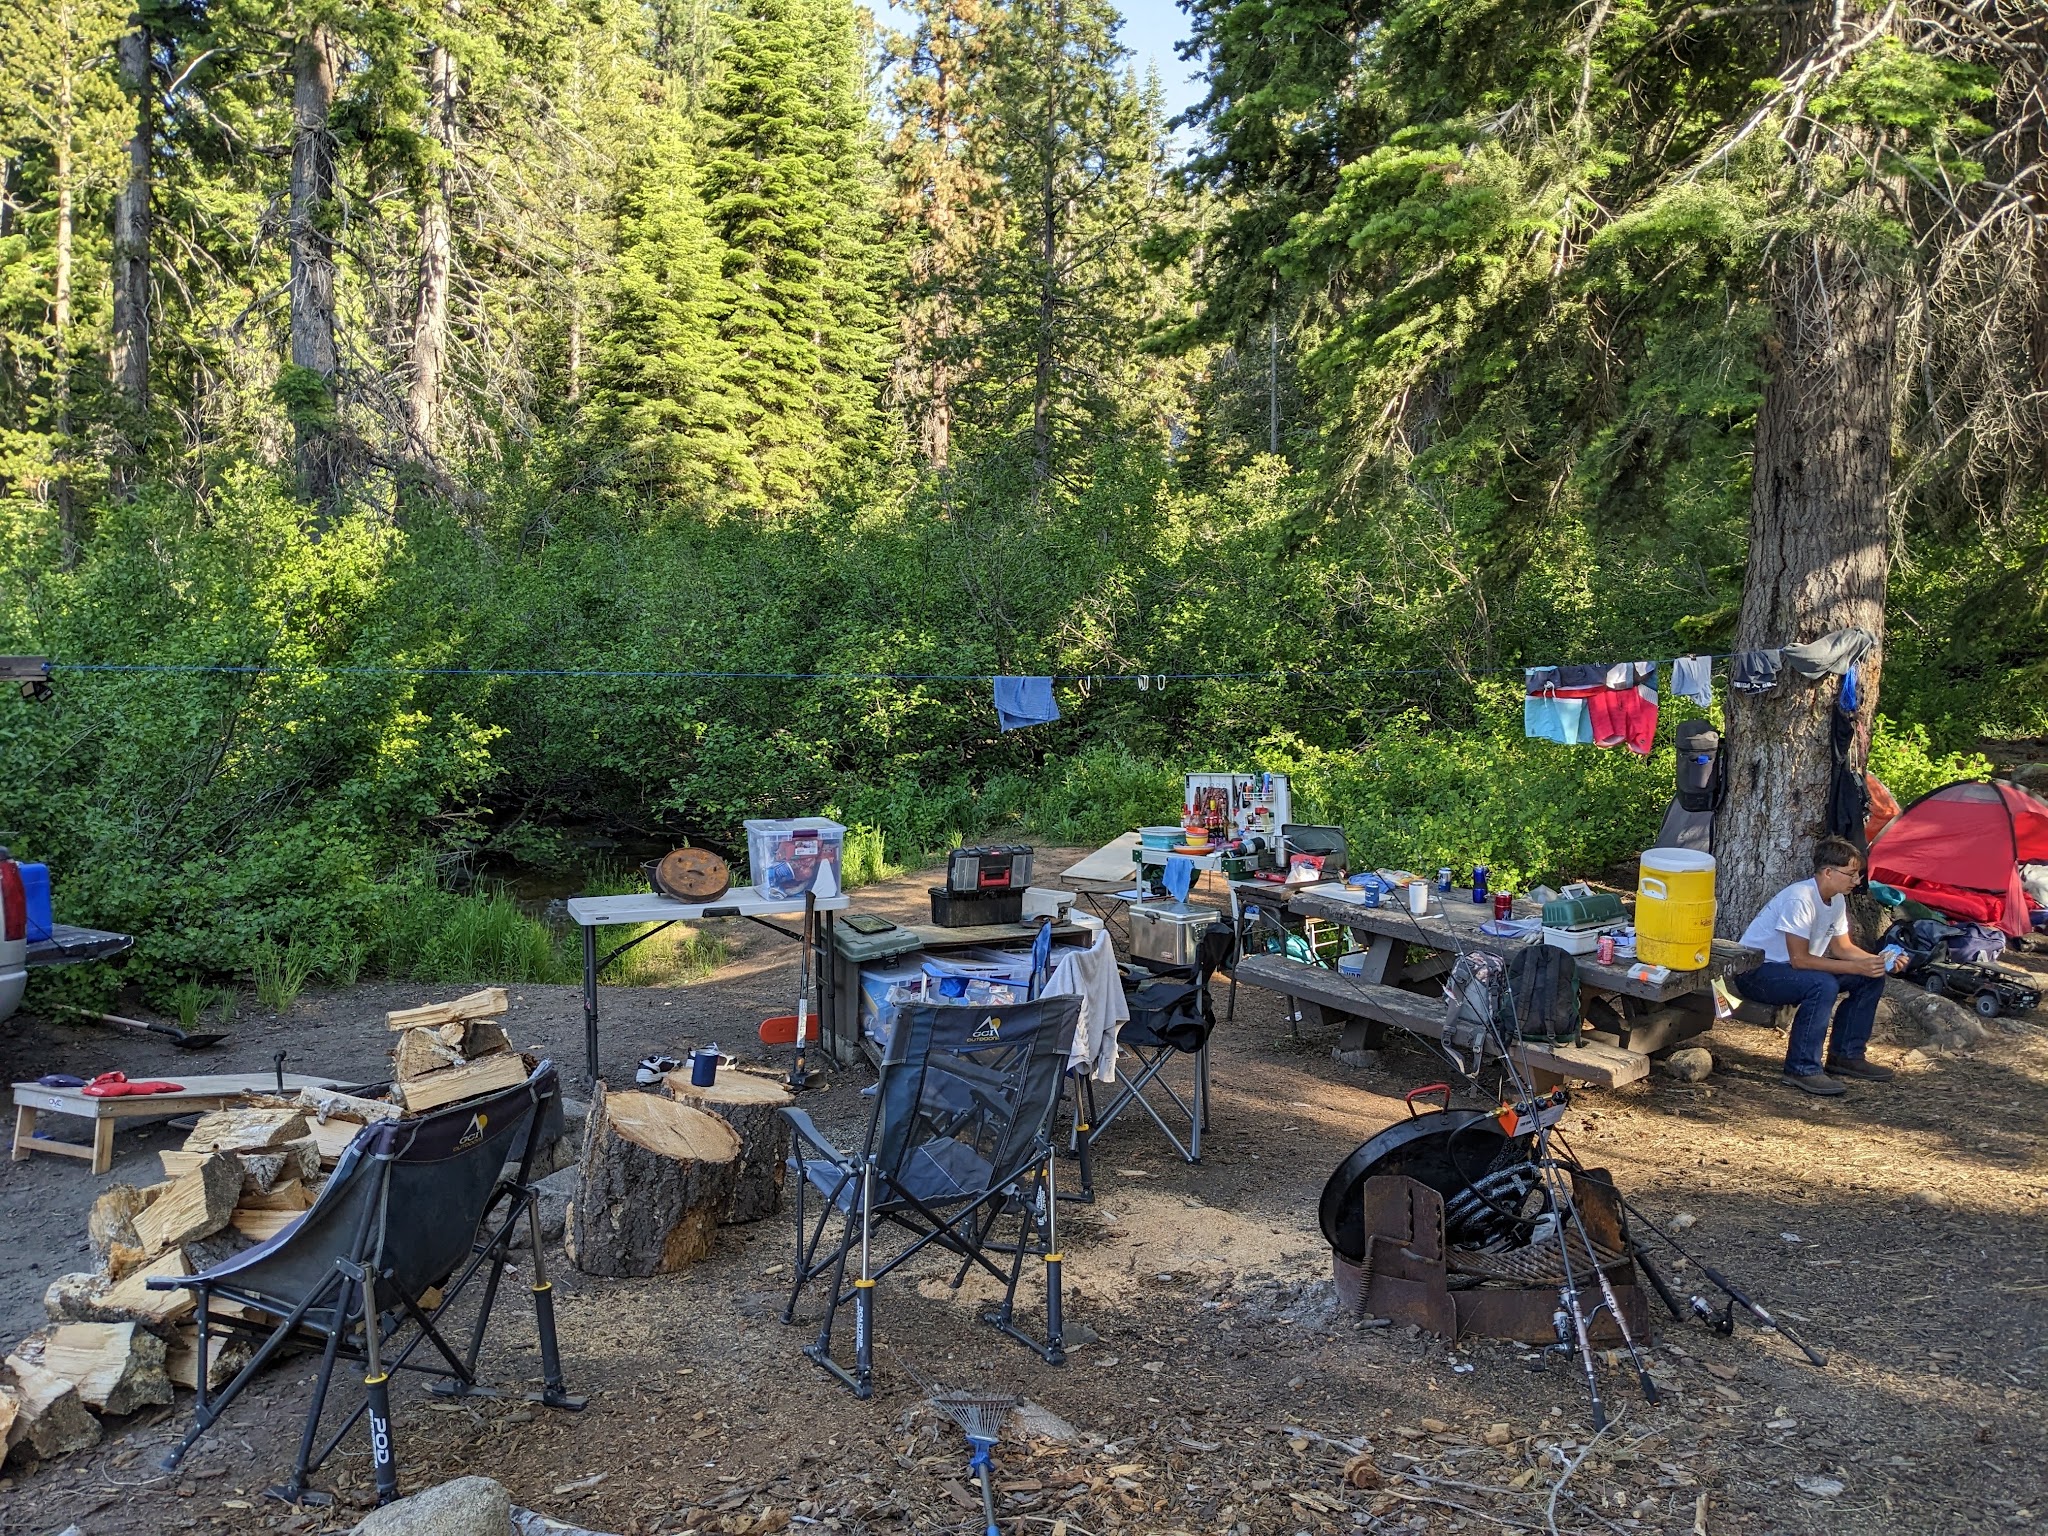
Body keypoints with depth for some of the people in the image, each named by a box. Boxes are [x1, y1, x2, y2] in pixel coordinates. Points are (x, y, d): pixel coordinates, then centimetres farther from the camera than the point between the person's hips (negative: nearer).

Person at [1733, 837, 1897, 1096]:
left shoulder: (1837, 899, 2)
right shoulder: (1800, 898, -27)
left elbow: (1842, 947, 10)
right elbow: (1799, 959, -28)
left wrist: (1877, 961, -9)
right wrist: (1856, 967, -26)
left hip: (1792, 968, 10)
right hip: (1755, 971, -10)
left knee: (1872, 977, 1)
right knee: (1823, 985, -35)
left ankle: (1846, 1055, 10)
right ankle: (1802, 1068, -24)